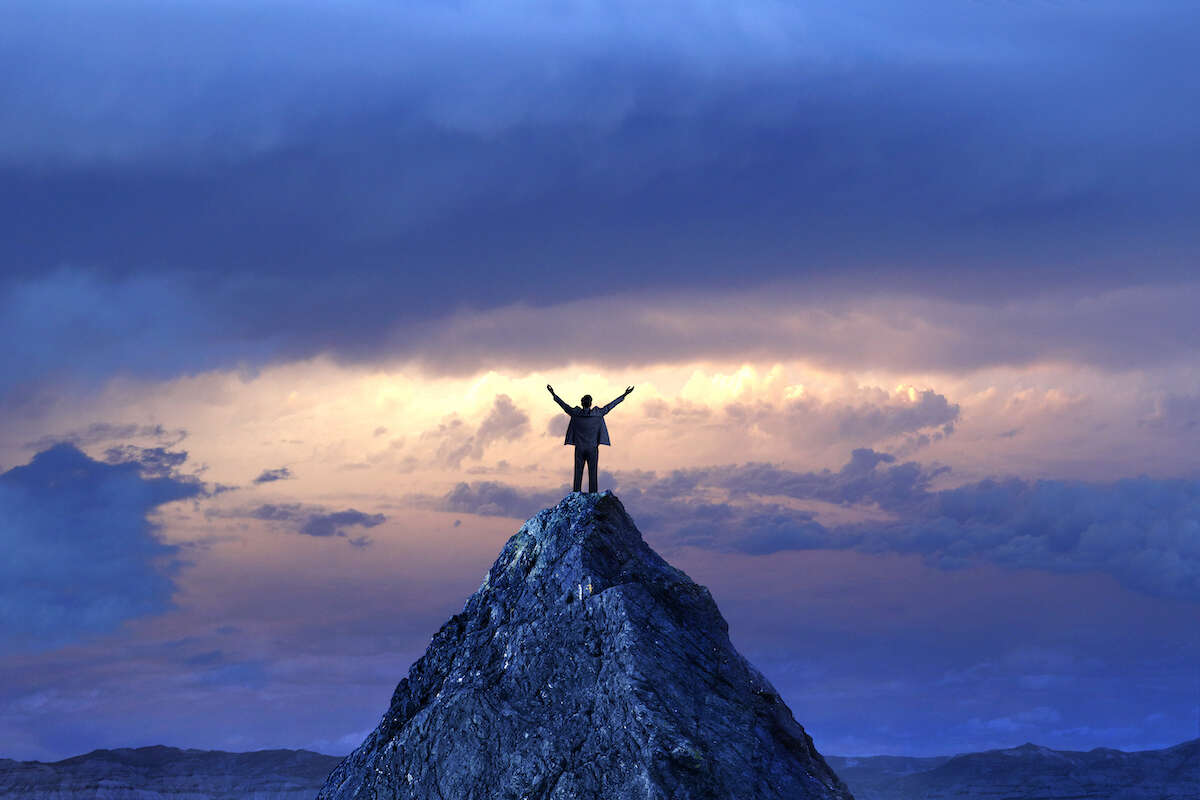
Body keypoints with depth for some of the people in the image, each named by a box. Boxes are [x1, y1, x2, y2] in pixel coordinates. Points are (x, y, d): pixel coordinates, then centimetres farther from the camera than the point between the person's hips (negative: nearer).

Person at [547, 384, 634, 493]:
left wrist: (553, 395, 18)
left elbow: (564, 405, 5)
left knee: (578, 473, 3)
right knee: (592, 473, 0)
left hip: (579, 449, 1)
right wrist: (624, 395, 7)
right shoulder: (597, 414, -7)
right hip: (593, 449, -1)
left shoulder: (576, 413, -5)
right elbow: (610, 406, 0)